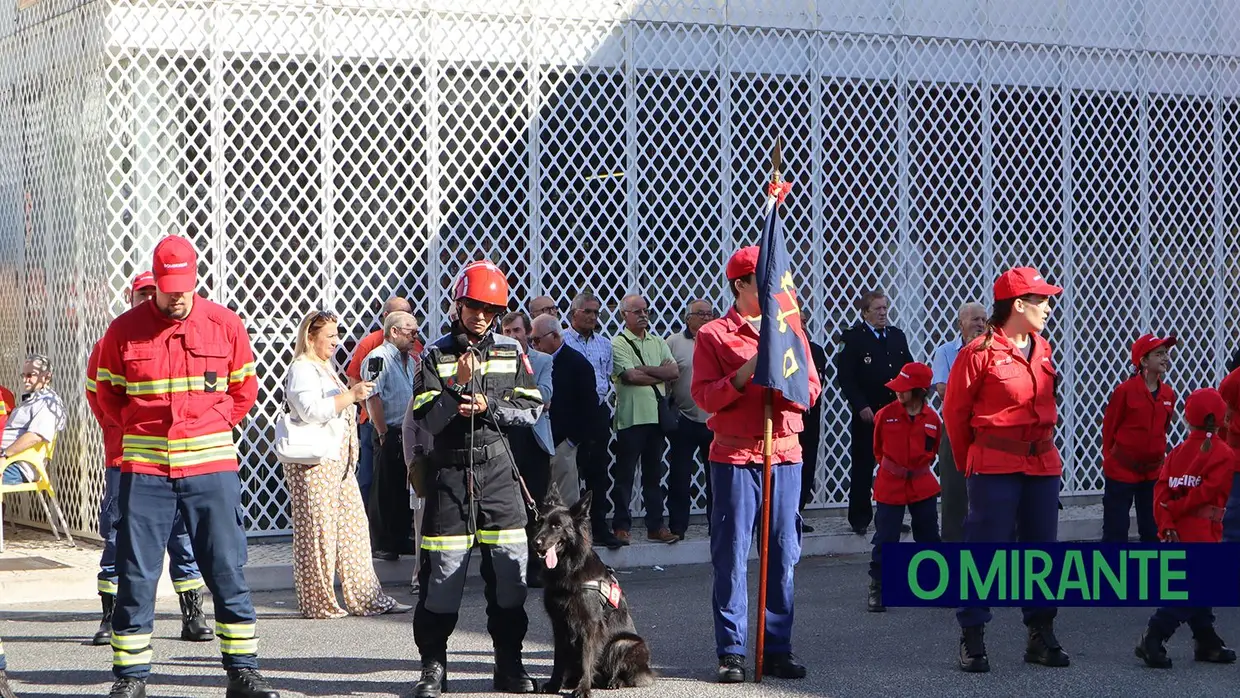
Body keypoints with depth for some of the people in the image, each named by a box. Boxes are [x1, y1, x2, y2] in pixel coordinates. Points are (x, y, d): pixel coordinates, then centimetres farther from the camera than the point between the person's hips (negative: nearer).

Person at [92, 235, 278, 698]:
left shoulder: (225, 325, 2)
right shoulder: (125, 330, 0)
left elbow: (244, 389, 14)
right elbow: (104, 390, 12)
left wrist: (216, 425, 8)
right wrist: (137, 429, 7)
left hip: (212, 466, 0)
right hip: (144, 468, 0)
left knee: (228, 571, 2)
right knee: (135, 576, 2)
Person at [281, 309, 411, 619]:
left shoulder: (324, 368, 22)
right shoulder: (301, 369, -10)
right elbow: (311, 409, -24)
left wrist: (354, 396, 18)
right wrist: (351, 395, -22)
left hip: (338, 462, 10)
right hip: (314, 463, -10)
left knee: (353, 527, 7)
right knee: (318, 532, -6)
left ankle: (366, 598, 8)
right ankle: (318, 603, 0)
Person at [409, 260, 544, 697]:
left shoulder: (511, 352, 7)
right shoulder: (436, 355, 1)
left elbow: (531, 410, 3)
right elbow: (428, 420, -6)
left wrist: (488, 406, -11)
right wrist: (458, 386, -19)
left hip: (498, 468, 2)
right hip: (450, 468, -2)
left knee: (510, 566, 1)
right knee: (443, 566, -3)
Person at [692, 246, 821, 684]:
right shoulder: (714, 335, 3)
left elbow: (811, 388, 7)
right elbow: (704, 396, -6)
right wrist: (743, 375, -18)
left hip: (785, 454, 3)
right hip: (734, 456, -3)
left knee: (783, 555, 4)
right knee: (731, 555, -3)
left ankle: (778, 648, 11)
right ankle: (731, 651, 3)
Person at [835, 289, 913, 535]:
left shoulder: (897, 336, 13)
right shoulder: (853, 338, -3)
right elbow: (845, 377, -8)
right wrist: (861, 406, -15)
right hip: (867, 413, -4)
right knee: (862, 467, 2)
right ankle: (860, 519, 9)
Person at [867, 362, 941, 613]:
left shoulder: (931, 419, -5)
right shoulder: (886, 415, -8)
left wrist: (919, 467, 11)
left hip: (922, 485, 2)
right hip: (890, 485, -2)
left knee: (929, 538, 10)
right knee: (885, 539, -2)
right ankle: (877, 589, 7)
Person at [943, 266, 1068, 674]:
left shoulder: (1042, 350, 10)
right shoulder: (981, 351, -10)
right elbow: (955, 412, -2)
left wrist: (1042, 448, 17)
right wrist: (970, 464, 6)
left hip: (1042, 464, 6)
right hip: (996, 467, -6)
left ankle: (1041, 636, 19)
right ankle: (972, 638, 3)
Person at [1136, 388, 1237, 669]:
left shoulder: (1177, 452, 9)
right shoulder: (1222, 454, -6)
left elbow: (1161, 490, -1)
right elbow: (1207, 492, -14)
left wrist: (1167, 524, -7)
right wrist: (1176, 509, -7)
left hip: (1177, 532, 7)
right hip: (1203, 533, -7)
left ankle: (1208, 643, 23)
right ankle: (1153, 640, -17)